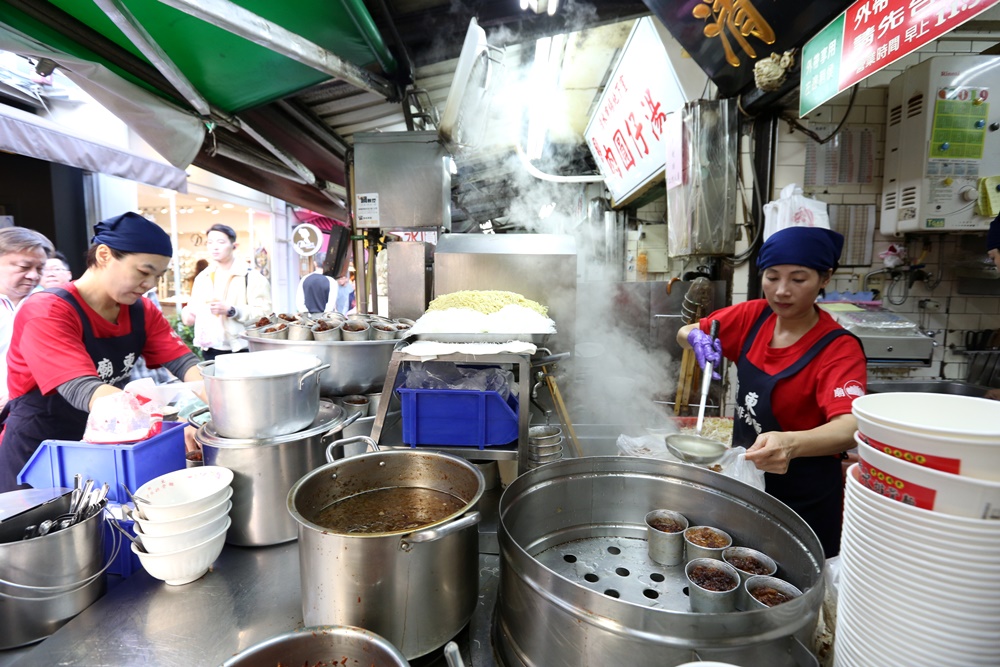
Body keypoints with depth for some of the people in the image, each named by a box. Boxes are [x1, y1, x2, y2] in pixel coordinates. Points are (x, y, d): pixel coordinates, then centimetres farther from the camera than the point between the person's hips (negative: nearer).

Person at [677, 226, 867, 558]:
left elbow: (849, 427, -35)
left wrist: (791, 444, -55)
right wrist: (697, 339, -20)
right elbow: (684, 333, 3)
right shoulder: (754, 316, -7)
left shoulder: (839, 348, -21)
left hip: (803, 501, -4)